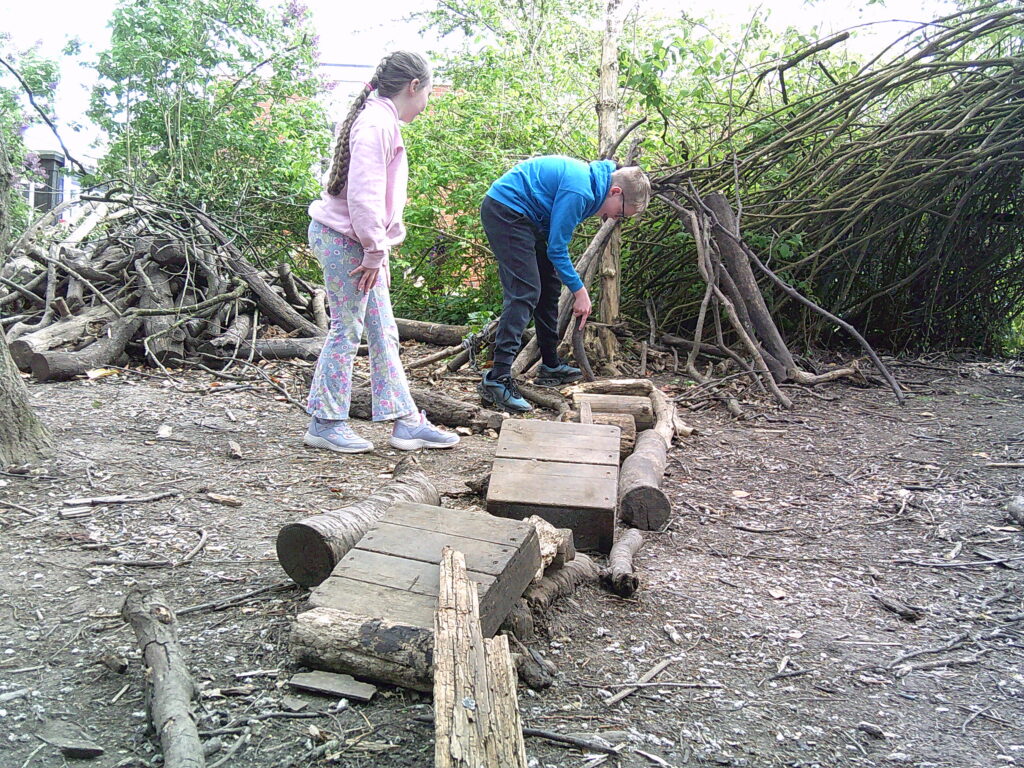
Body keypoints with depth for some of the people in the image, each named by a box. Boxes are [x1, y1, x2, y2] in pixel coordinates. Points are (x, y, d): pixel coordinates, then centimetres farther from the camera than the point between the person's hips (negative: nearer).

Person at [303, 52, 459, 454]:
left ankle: (407, 422, 15)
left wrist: (377, 251, 15)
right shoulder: (377, 123, -16)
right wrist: (375, 251, -18)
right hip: (344, 239, -10)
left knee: (383, 332, 10)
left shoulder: (382, 121, 16)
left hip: (359, 243, 10)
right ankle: (324, 423, 9)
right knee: (346, 330, -3)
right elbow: (363, 195, -23)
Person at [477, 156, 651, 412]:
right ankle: (497, 379, -22)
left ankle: (550, 365, 23)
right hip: (504, 211, -11)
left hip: (522, 216, 11)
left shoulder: (591, 179, 8)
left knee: (549, 286, 13)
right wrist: (580, 291, -11)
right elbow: (556, 248, -18)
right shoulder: (579, 191, -23)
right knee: (525, 292, -18)